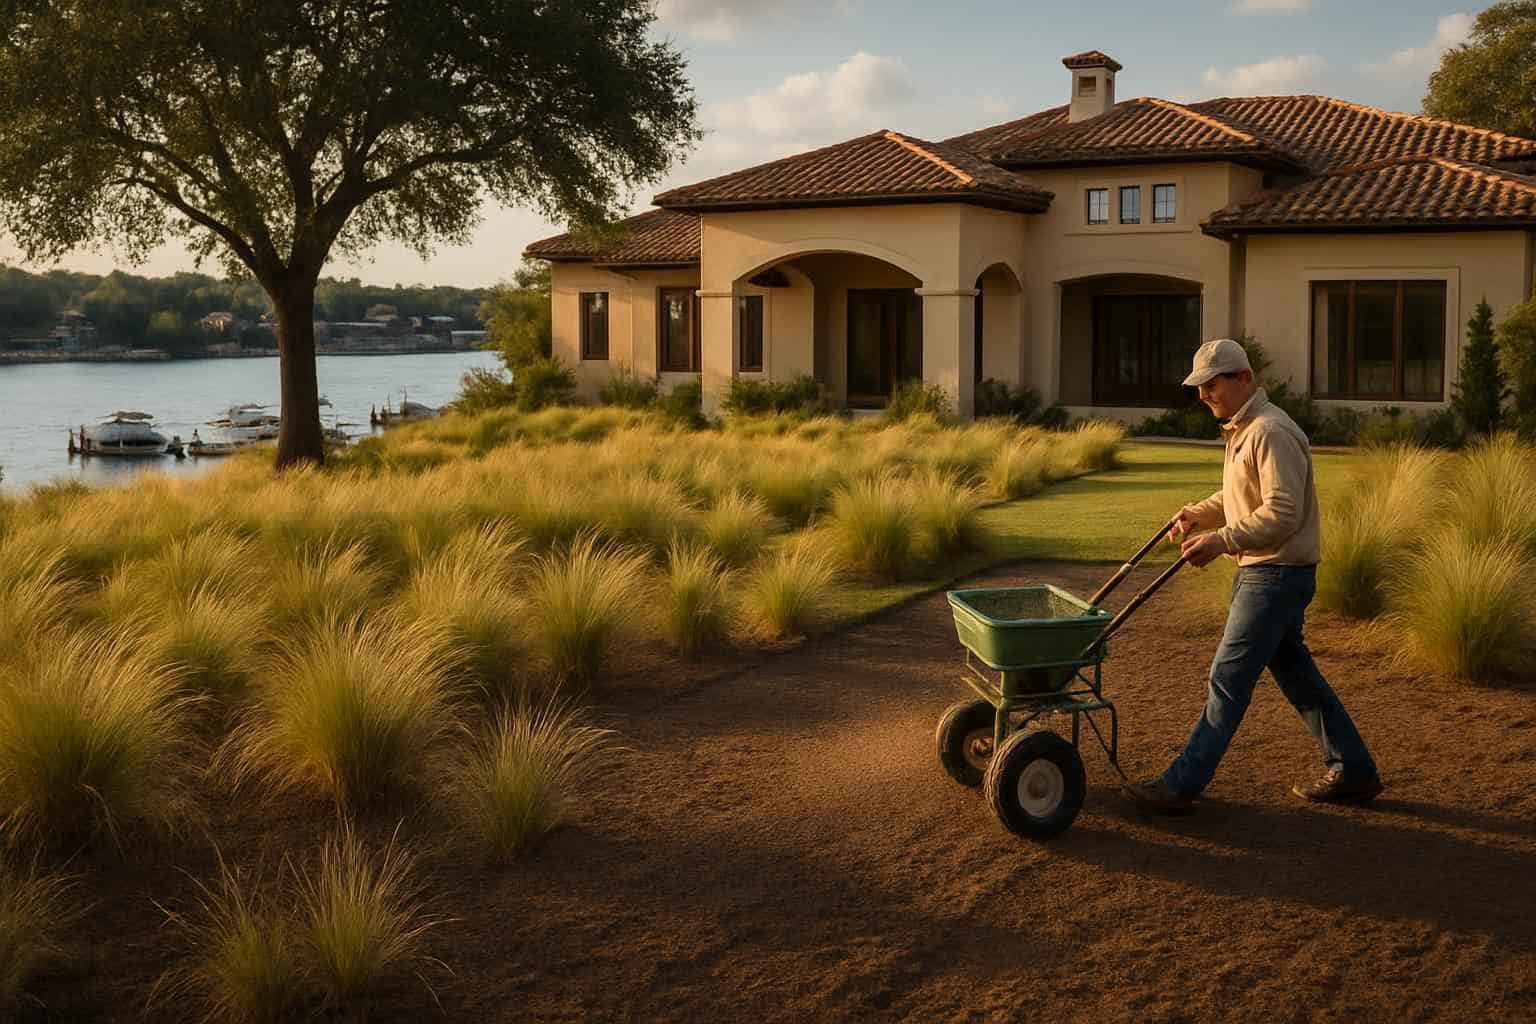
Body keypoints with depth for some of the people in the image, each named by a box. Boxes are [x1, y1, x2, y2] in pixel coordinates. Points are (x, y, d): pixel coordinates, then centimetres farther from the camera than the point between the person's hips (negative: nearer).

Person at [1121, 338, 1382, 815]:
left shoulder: (1271, 433, -19)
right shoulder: (1241, 430, 14)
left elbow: (1283, 513, -25)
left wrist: (1222, 540, -28)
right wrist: (1198, 514, 6)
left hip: (1277, 574, -11)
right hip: (1263, 571, 11)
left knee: (1228, 679, -6)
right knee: (1296, 673, 16)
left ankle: (1181, 784, -1)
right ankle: (1353, 772, 26)